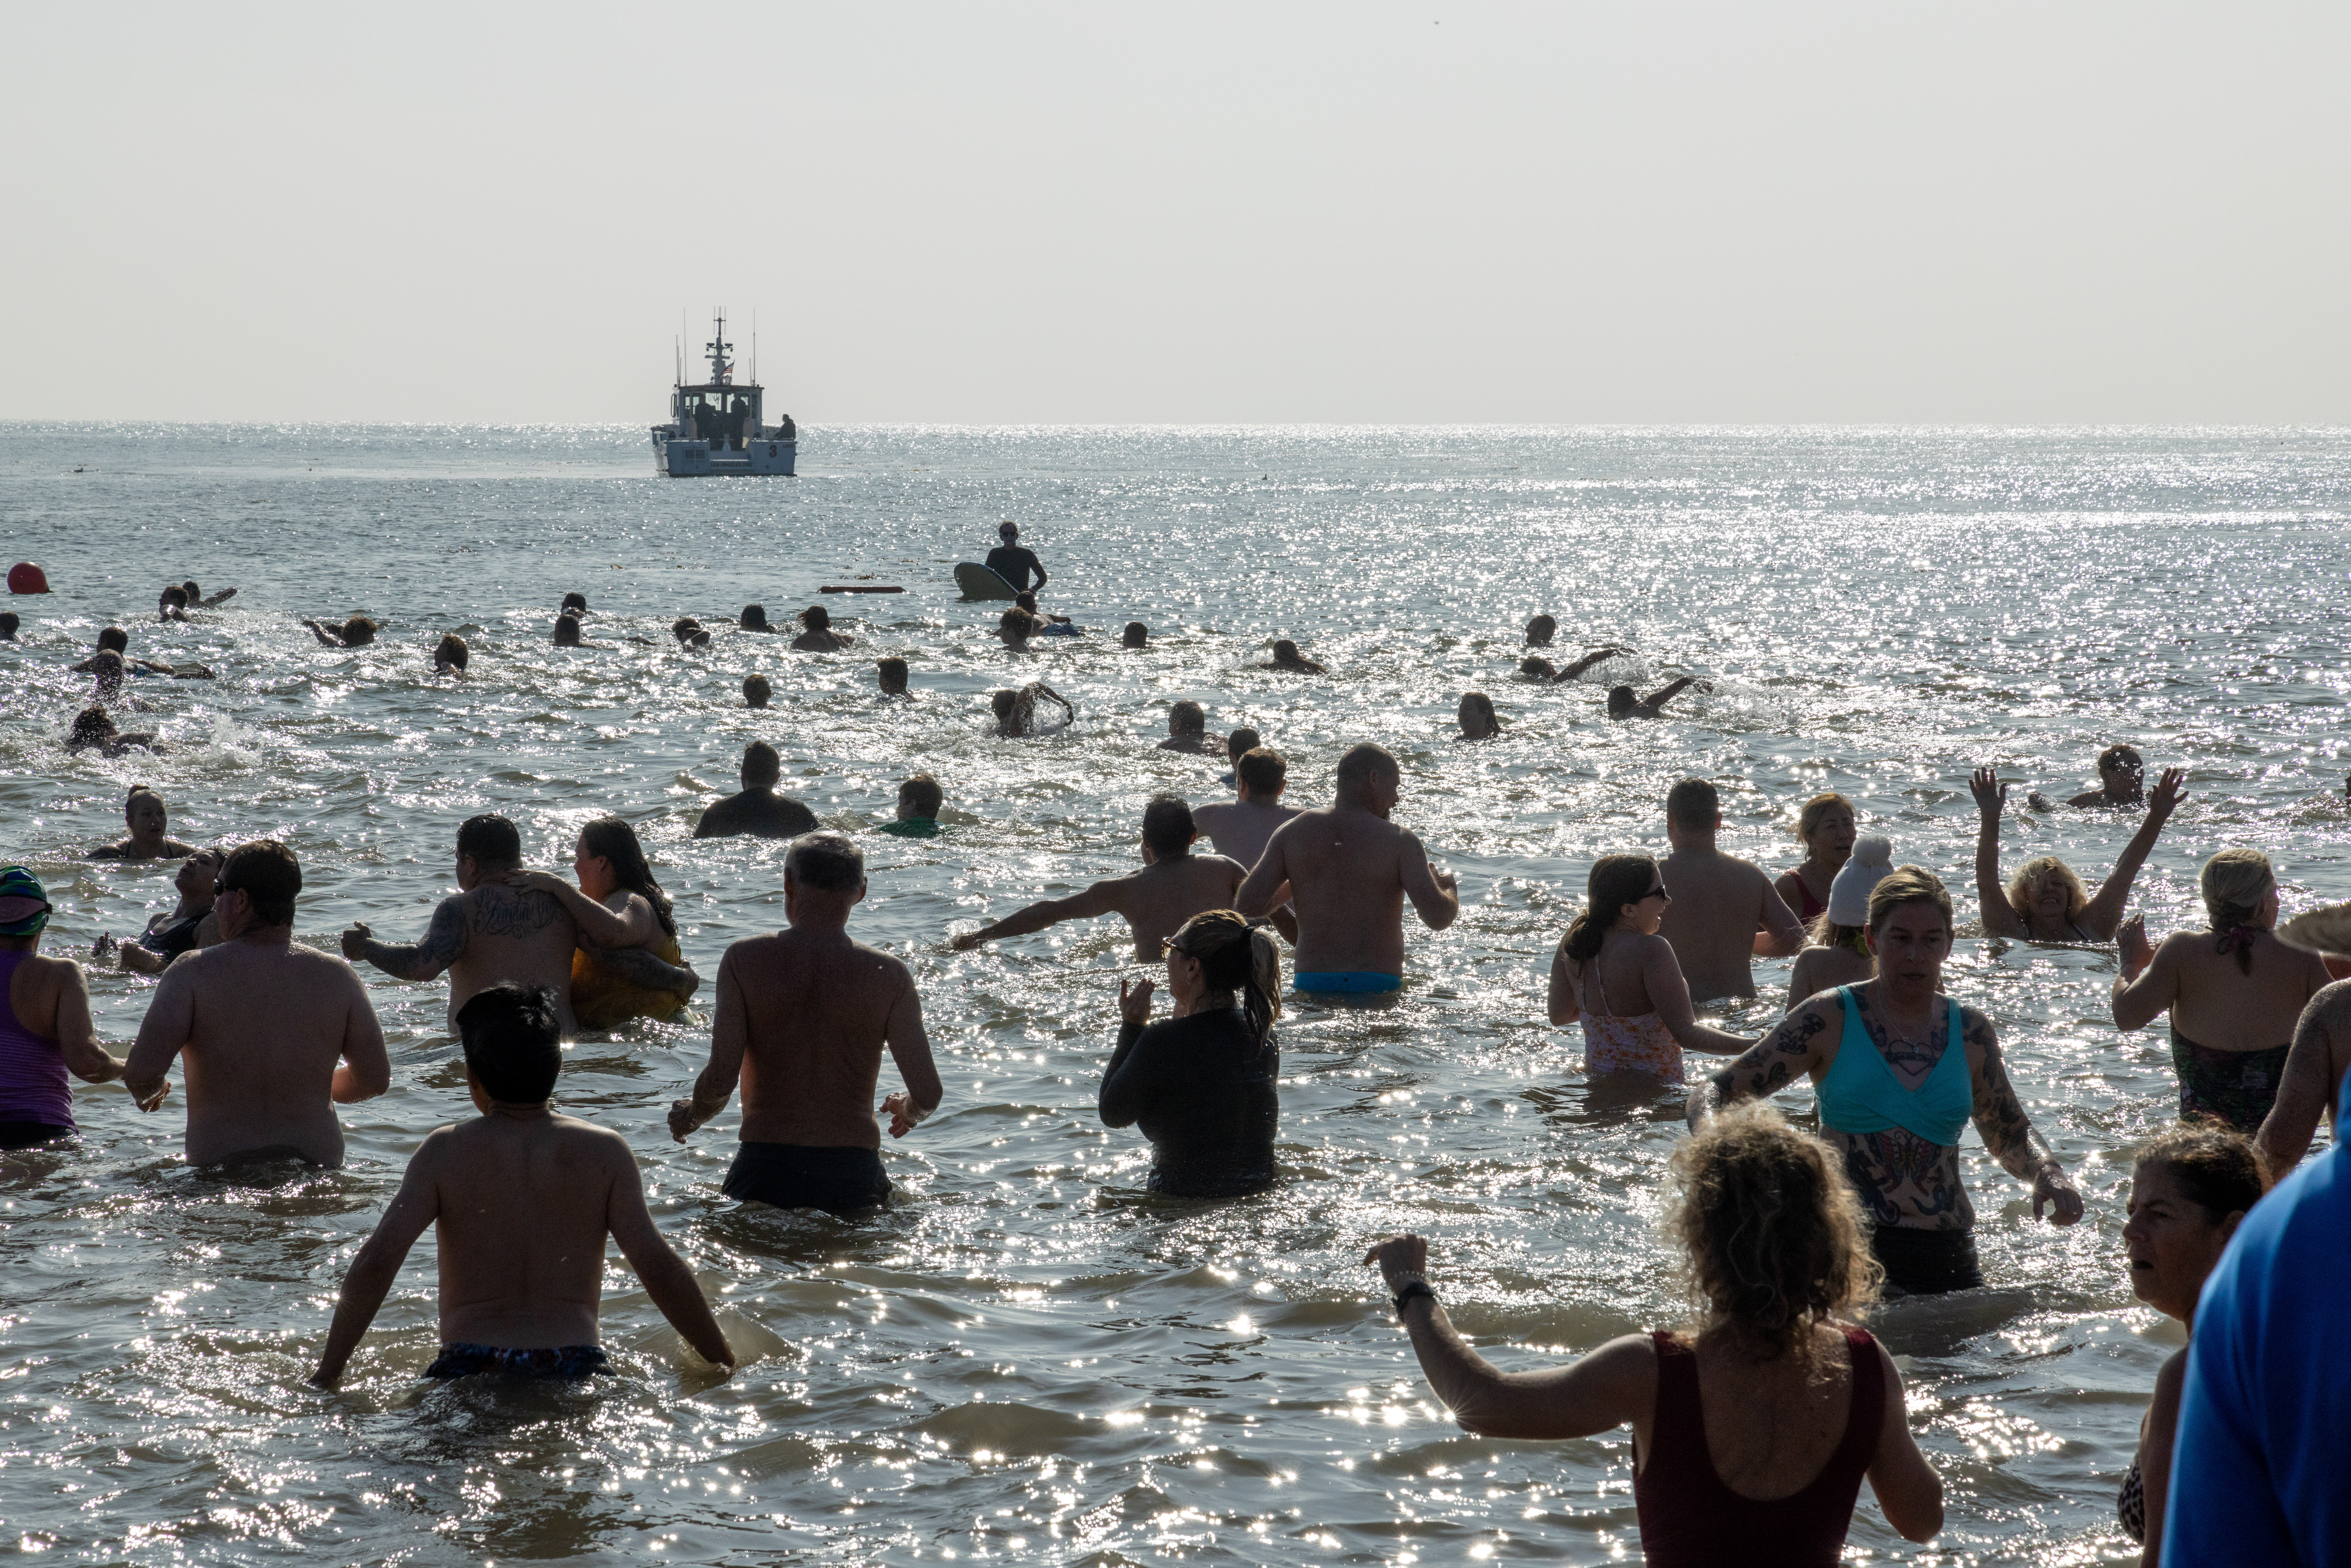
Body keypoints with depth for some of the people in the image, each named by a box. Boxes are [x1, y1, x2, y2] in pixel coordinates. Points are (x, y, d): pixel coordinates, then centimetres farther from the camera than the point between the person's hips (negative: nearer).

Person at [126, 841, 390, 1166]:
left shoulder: (194, 972, -3)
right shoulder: (336, 977, 4)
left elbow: (143, 1071, -12)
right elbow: (376, 1079, 9)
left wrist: (144, 1092, 13)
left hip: (220, 1165, -2)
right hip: (317, 1167, 2)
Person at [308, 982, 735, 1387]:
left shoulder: (445, 1152, 4)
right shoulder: (604, 1151, 6)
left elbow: (376, 1262, -3)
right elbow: (659, 1267, 1)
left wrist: (325, 1377, 5)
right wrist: (728, 1365, 11)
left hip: (468, 1369, 0)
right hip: (575, 1369, 1)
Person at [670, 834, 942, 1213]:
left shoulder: (745, 961, -1)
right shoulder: (887, 976, 1)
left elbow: (719, 1081, -8)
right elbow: (928, 1095, -1)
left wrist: (691, 1114, 15)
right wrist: (907, 1110, 23)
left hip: (763, 1171, 0)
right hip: (853, 1177, 0)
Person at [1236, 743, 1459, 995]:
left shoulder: (1292, 834, 7)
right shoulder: (1400, 842, -2)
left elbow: (1247, 906, 1)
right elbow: (1437, 917, -10)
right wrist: (1449, 890, 15)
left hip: (1311, 984, 3)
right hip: (1378, 987, -3)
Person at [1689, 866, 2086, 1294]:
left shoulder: (1970, 1034, 11)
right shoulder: (1830, 1020, 1)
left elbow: (2011, 1139, 26)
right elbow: (1716, 1093, 2)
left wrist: (2047, 1173, 3)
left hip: (1947, 1257, 4)